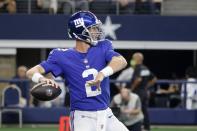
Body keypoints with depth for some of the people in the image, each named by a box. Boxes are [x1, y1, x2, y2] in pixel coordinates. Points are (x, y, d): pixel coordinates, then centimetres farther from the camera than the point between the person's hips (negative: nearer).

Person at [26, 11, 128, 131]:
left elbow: (122, 61, -17)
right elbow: (32, 72, -9)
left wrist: (102, 74, -37)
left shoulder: (103, 47, 3)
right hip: (83, 117, -5)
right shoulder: (63, 56, -5)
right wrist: (41, 79, -35)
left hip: (106, 115, 5)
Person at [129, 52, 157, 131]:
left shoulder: (138, 68, -14)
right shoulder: (146, 68, 14)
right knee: (144, 109, 10)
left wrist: (132, 88, -18)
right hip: (145, 91, 9)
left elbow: (138, 79, -29)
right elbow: (154, 79, 19)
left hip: (138, 91, -9)